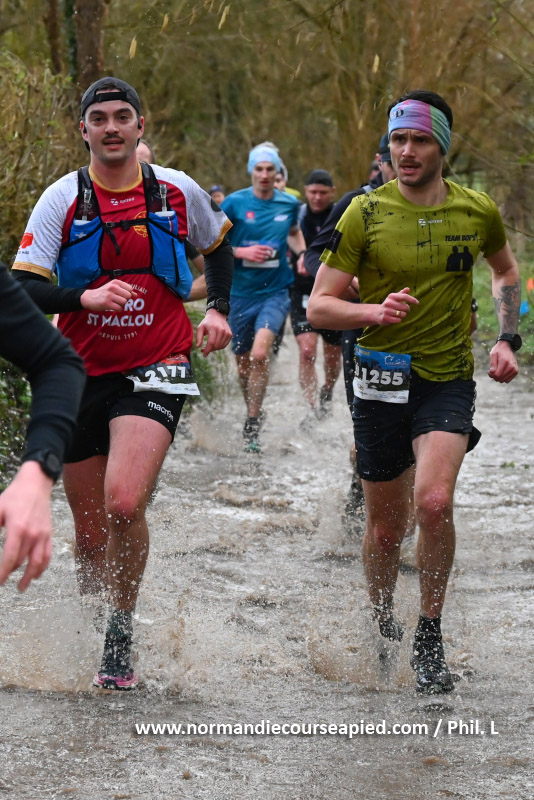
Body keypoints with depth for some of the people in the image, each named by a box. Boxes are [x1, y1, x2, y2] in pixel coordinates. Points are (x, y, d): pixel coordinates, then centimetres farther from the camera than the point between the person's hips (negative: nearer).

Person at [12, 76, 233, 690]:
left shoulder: (179, 192, 0)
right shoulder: (62, 201, -4)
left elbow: (218, 244, 21)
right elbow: (23, 290, -10)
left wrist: (217, 309, 7)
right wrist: (84, 298, -27)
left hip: (155, 369, -1)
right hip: (81, 372, 1)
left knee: (124, 504, -23)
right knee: (90, 534, 7)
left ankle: (121, 636, -3)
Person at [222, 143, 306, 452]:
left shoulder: (289, 203, 3)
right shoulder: (235, 203, -5)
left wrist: (302, 253, 7)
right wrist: (241, 252, -15)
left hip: (275, 290, -1)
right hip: (240, 293, 1)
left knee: (260, 354, -21)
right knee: (244, 365, 10)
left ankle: (253, 427, -13)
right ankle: (254, 413, 36)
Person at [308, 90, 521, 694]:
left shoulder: (477, 212, 1)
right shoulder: (365, 213, -6)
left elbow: (505, 271, 23)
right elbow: (318, 306, -5)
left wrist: (507, 338, 10)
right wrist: (375, 312, -23)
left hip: (449, 379, 0)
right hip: (383, 381, 0)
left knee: (434, 502, -22)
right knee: (385, 527, 7)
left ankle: (429, 637, -5)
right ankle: (381, 627, 34)